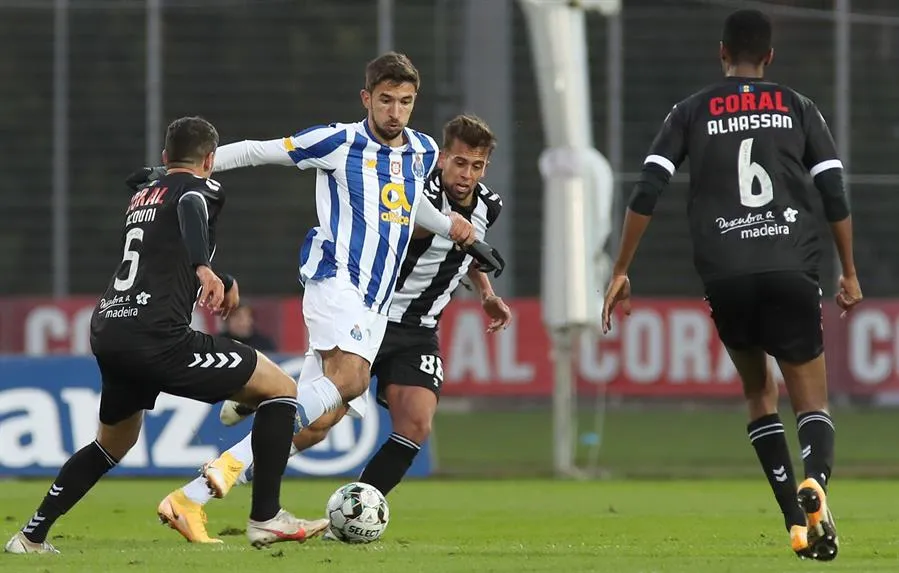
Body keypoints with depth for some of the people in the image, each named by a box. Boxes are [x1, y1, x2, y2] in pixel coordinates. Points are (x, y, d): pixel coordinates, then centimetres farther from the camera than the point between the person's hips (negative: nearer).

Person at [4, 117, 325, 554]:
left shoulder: (140, 199, 27)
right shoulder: (200, 187, 4)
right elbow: (191, 211, -21)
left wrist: (224, 283, 55)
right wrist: (205, 269, -38)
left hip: (107, 331, 8)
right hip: (156, 336, -8)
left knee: (114, 442, 31)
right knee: (280, 388, 1)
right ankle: (265, 519, -6)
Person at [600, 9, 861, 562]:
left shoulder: (692, 112, 11)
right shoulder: (799, 108, 12)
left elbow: (646, 194, 4)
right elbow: (836, 194, 6)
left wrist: (621, 272, 9)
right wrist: (850, 274, 16)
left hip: (725, 276, 1)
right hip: (793, 270, -1)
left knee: (760, 393, 18)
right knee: (812, 402, 3)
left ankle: (798, 522, 4)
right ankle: (815, 480, -31)